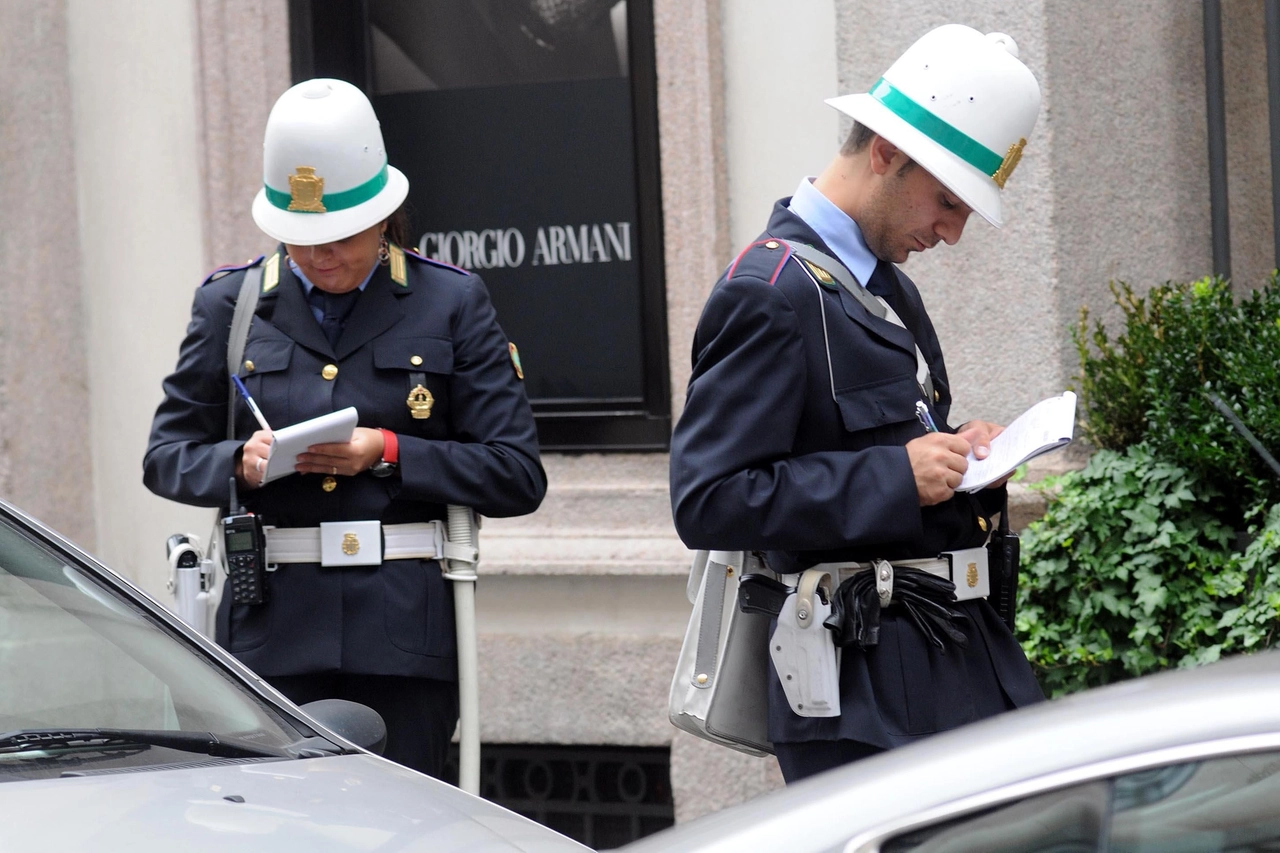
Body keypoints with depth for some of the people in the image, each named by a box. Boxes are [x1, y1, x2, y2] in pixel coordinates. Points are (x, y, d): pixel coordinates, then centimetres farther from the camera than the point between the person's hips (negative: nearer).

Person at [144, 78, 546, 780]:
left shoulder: (451, 302, 6)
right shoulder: (230, 304, 10)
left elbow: (518, 475, 4)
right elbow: (166, 455, 15)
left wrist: (388, 453, -8)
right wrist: (239, 462, -7)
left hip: (403, 632, -1)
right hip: (270, 626, 1)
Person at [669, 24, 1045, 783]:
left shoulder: (888, 286, 17)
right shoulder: (770, 294, -14)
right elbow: (708, 503, -20)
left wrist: (955, 450, 6)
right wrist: (896, 476, -22)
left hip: (963, 650, 9)